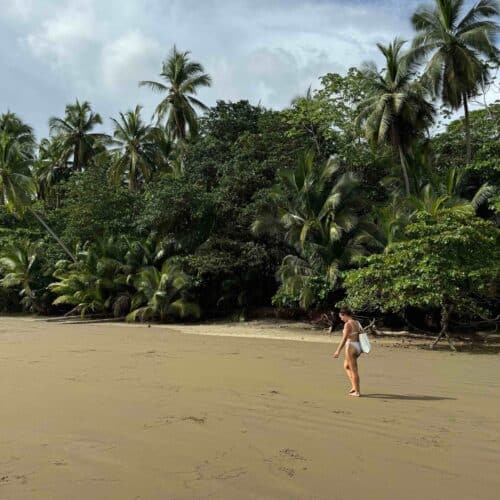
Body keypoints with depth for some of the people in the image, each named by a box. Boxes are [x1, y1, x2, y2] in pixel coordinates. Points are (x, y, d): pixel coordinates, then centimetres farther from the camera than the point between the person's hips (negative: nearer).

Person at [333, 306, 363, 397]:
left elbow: (344, 339, -18)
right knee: (346, 366, 22)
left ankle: (357, 392, 8)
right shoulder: (357, 323, 11)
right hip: (358, 347, 9)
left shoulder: (348, 324, -14)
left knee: (354, 370, 1)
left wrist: (338, 351, -16)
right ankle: (354, 387, 19)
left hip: (351, 347, -9)